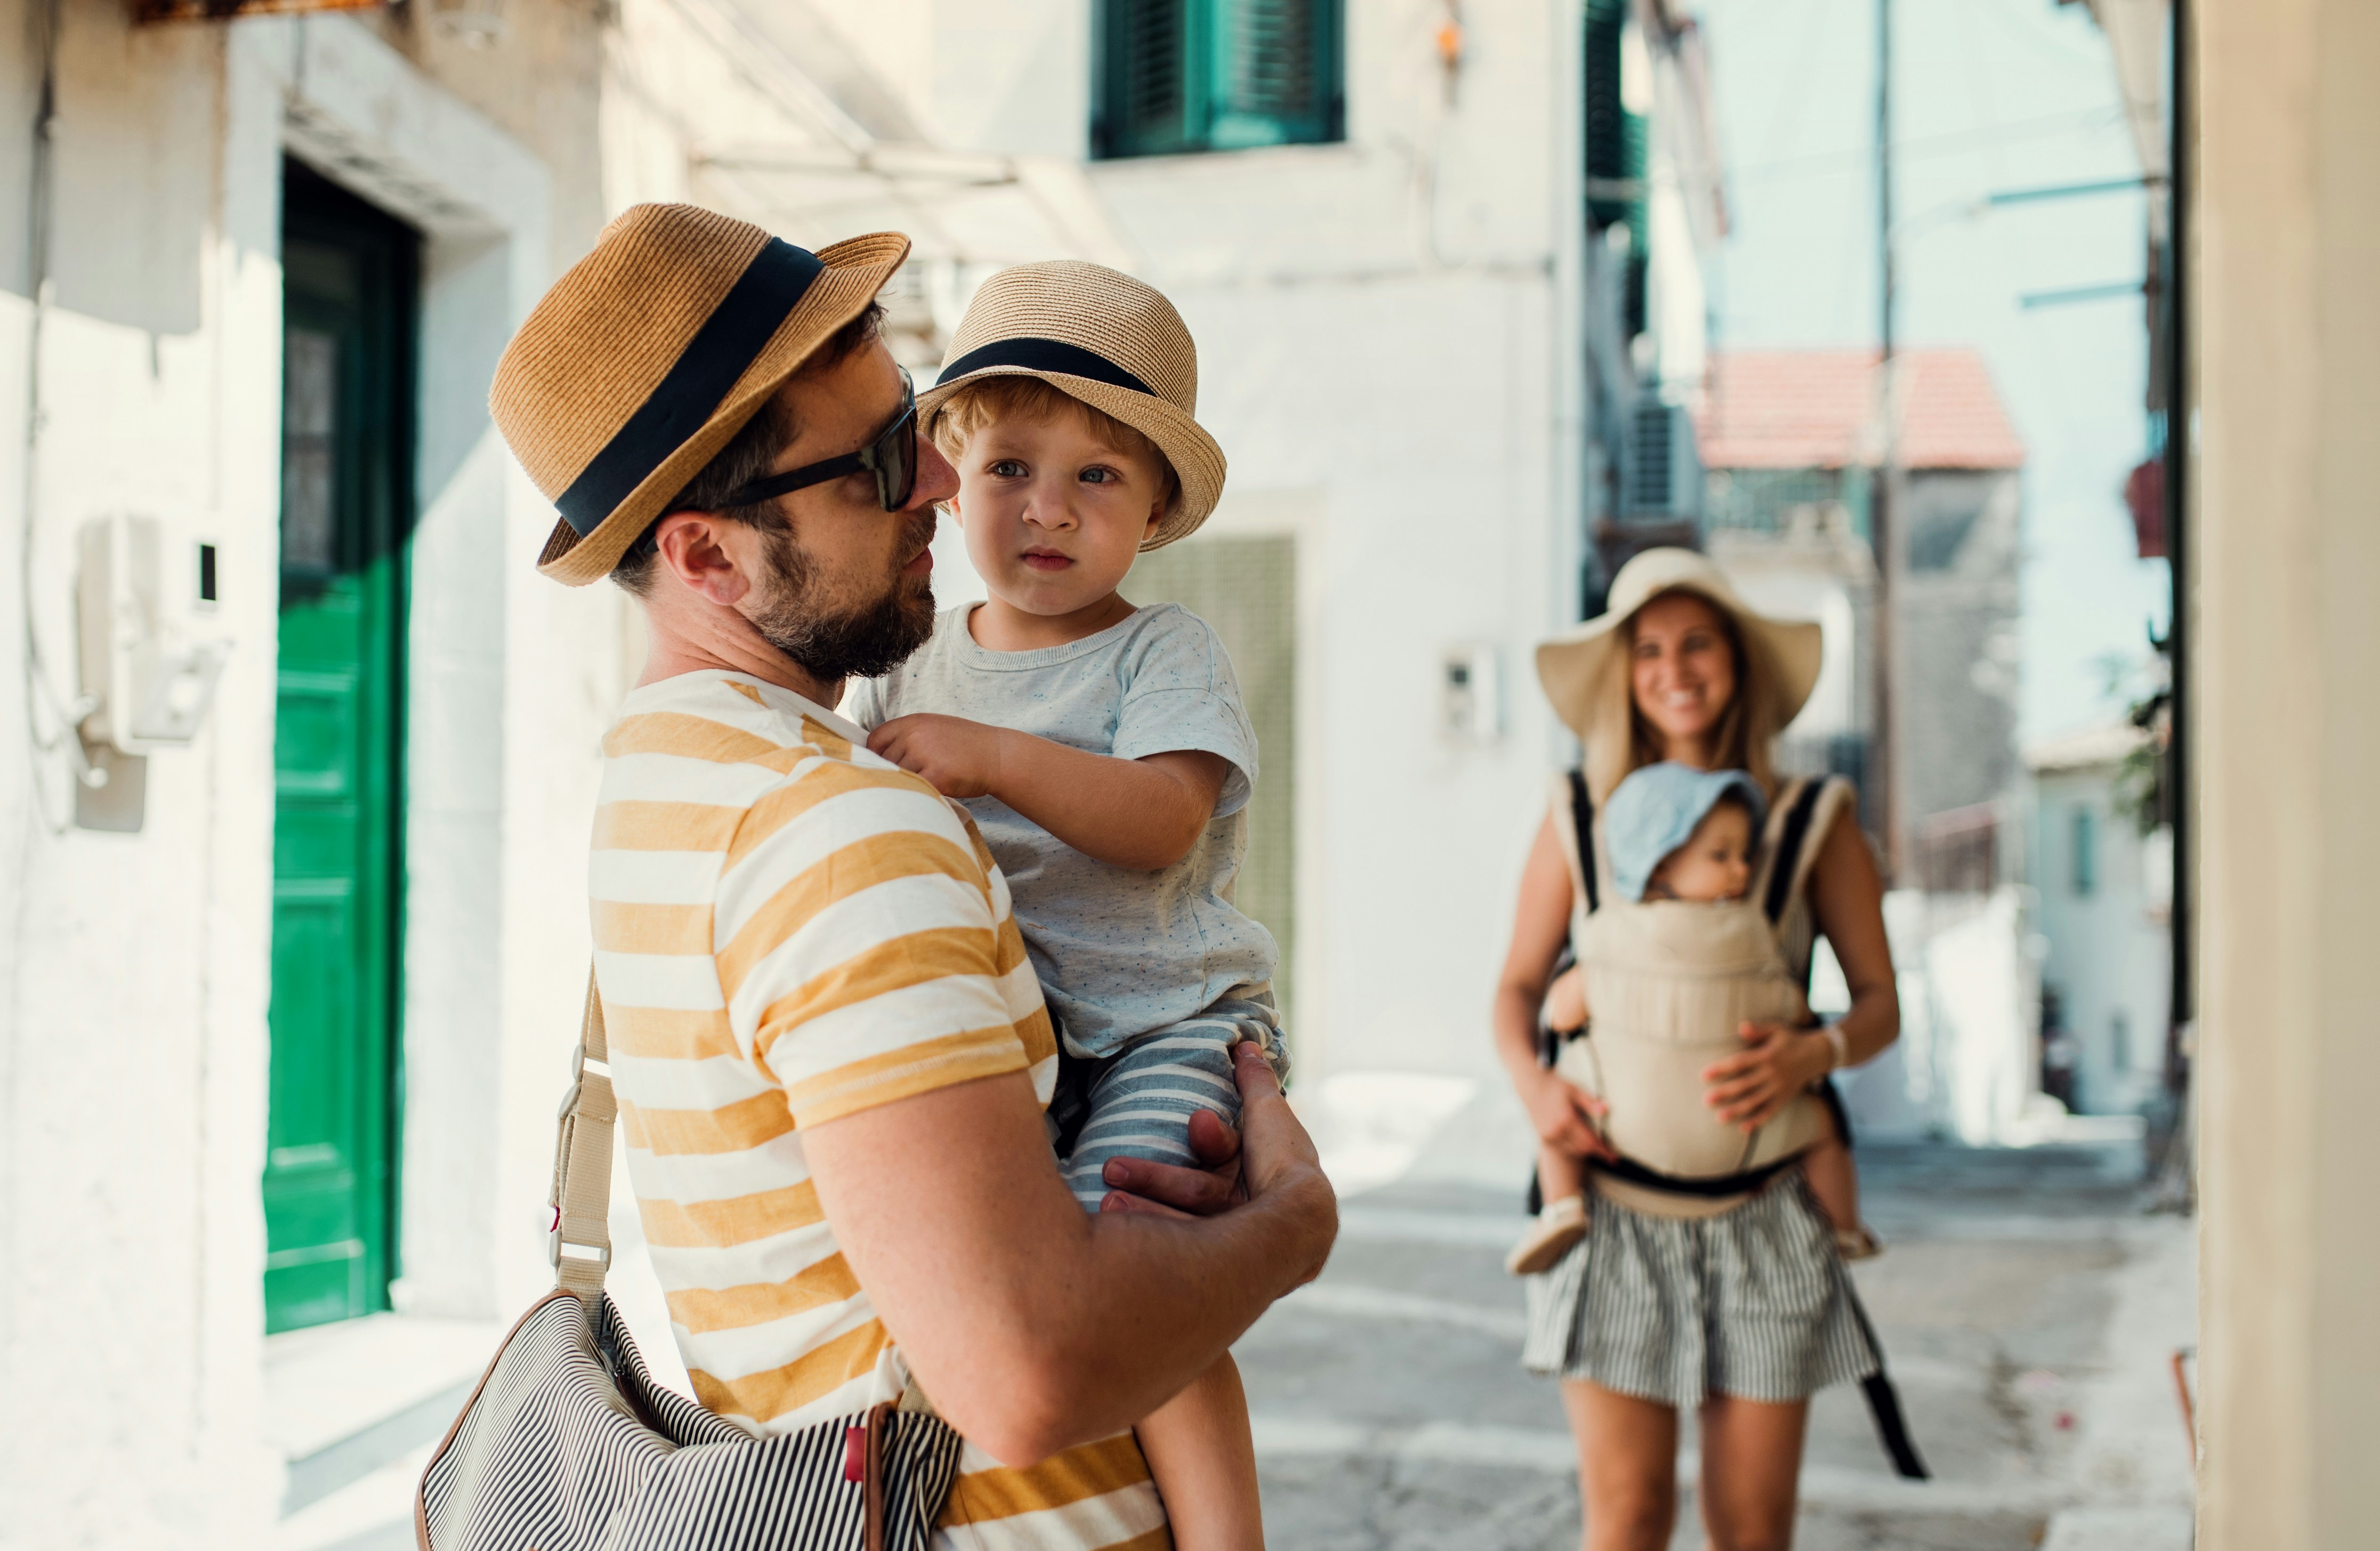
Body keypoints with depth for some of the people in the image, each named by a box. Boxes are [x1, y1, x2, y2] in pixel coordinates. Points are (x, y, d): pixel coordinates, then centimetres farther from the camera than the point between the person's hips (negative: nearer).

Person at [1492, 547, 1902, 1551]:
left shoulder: (1809, 822, 3)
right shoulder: (1579, 825, 4)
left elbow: (1881, 1003, 5)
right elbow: (1518, 985, 11)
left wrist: (1815, 1053, -17)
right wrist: (1532, 1082, -10)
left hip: (1764, 1212, 0)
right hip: (1615, 1203, 0)